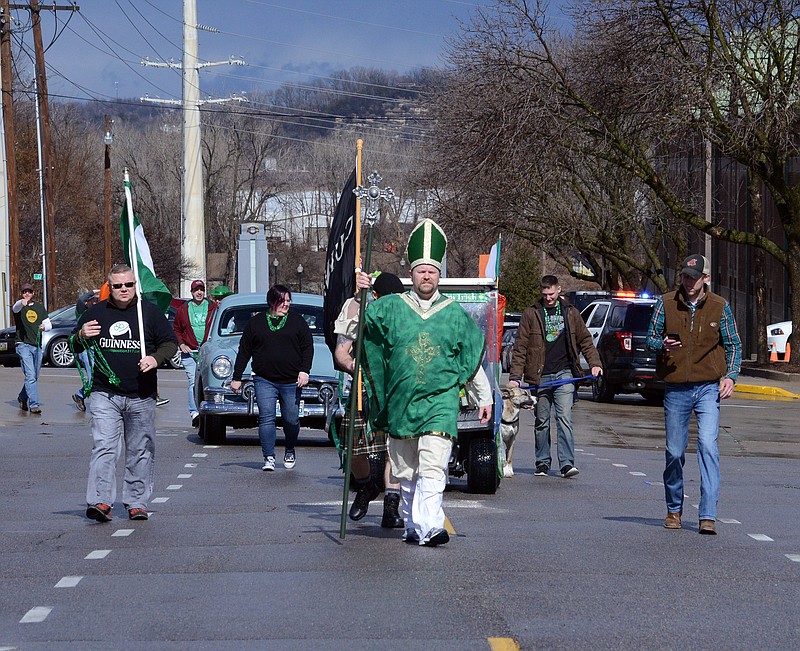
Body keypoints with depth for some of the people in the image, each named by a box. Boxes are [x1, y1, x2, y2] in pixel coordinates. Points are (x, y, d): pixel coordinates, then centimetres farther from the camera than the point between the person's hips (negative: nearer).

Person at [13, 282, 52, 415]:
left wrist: (44, 327, -9)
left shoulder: (40, 307, 16)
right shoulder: (19, 307, 1)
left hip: (37, 346, 5)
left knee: (34, 377, 12)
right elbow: (15, 308, -25)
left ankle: (22, 398, 34)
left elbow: (49, 324, 15)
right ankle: (34, 404, -17)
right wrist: (22, 303, -48)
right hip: (24, 345, -5)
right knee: (30, 376, -15)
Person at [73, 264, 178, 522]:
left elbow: (171, 343, 7)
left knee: (141, 452, 7)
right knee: (103, 447, -13)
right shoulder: (95, 313, 8)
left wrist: (156, 358, -13)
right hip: (104, 395, 0)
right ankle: (100, 501, -19)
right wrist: (82, 336, -7)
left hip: (141, 397, 1)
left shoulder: (150, 312, 5)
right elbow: (74, 346, 17)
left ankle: (136, 503, 16)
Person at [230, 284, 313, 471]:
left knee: (291, 420, 5)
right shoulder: (256, 323, 9)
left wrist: (304, 370, -7)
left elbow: (308, 347, 7)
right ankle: (269, 458, -6)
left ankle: (289, 451, 30)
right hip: (264, 381, 0)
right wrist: (237, 377, 9)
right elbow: (244, 351, 11)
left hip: (291, 382, 0)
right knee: (266, 419, -9)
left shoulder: (297, 321, 9)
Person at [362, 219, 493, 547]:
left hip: (440, 401, -2)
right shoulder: (389, 307, 6)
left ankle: (429, 526, -23)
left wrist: (485, 397, 13)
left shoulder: (454, 313, 7)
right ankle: (412, 525, 21)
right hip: (401, 402, 2)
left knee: (433, 467, -16)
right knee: (405, 471, 9)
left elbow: (473, 359, 12)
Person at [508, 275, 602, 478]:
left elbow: (585, 340, 17)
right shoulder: (531, 314, 4)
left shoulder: (571, 313, 9)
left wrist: (594, 363, 4)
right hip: (540, 376, 0)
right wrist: (515, 376, -4)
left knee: (565, 418, -10)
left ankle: (567, 463, -12)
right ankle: (542, 463, 17)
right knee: (541, 422, 7)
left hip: (564, 374, 0)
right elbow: (520, 347, 2)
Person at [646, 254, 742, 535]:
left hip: (709, 388, -1)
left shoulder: (720, 307, 2)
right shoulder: (666, 304, 2)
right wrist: (662, 344, -16)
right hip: (675, 390, 1)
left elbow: (734, 345, 10)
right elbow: (650, 337, 7)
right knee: (674, 452, 6)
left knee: (708, 445, -17)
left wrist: (730, 376, -4)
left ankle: (708, 515, -18)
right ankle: (674, 510, 26)